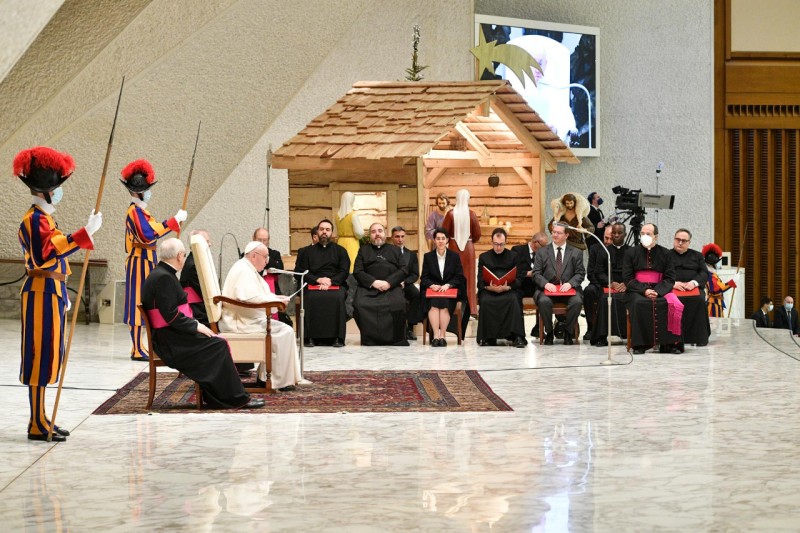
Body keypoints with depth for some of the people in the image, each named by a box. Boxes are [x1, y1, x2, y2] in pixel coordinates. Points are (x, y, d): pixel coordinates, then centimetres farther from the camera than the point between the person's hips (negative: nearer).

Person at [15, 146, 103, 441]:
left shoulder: (44, 218, 16)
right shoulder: (35, 220, -15)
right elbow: (47, 253, -31)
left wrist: (63, 296, 24)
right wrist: (86, 233, -36)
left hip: (51, 293, 10)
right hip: (41, 294, -10)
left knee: (47, 356, 12)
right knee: (40, 356, -7)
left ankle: (41, 419, 19)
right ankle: (38, 425, -2)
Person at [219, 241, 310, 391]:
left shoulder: (247, 269, 19)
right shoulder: (243, 271, -16)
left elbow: (256, 294, 26)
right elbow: (251, 297, -29)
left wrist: (275, 297, 9)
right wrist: (275, 300, -19)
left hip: (242, 319, 12)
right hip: (241, 322, -12)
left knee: (286, 331, 11)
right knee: (284, 332, -15)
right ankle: (280, 381, -8)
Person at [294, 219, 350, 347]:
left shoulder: (340, 251, 20)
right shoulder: (307, 251, 20)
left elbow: (344, 272, 8)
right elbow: (300, 272, 9)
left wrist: (331, 281, -12)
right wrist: (318, 280, -8)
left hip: (336, 284, 0)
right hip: (313, 285, 0)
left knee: (338, 297, -35)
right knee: (310, 298, -34)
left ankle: (337, 338, -32)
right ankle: (310, 337, -32)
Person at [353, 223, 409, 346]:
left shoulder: (394, 250, 22)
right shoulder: (363, 250, 22)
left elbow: (403, 270, 8)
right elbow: (357, 271, 8)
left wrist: (389, 282, -10)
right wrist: (373, 282, -10)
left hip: (391, 287, -1)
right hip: (368, 287, 1)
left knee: (398, 304, -32)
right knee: (359, 304, -30)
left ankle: (396, 341, -18)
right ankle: (369, 340, -21)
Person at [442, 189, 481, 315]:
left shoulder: (451, 213, -9)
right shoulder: (471, 214, -7)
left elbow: (444, 232, -6)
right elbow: (477, 234, -2)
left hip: (454, 247, 0)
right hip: (468, 248, 0)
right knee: (469, 277, 5)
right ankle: (471, 308, 2)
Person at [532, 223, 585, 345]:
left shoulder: (576, 253, 14)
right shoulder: (542, 252, 13)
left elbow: (580, 273, 6)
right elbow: (536, 273, 5)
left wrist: (570, 283, -14)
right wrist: (546, 284, -15)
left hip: (568, 288, 0)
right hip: (548, 288, 0)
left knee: (577, 301, -32)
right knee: (544, 301, -34)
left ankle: (568, 332, -9)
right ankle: (549, 333, -12)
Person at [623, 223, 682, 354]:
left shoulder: (664, 253, 11)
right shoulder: (631, 253, 8)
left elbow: (670, 278, 5)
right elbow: (628, 278, 1)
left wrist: (657, 291, -14)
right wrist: (644, 290, -15)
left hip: (660, 290, 1)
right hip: (637, 290, -1)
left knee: (675, 304, -28)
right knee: (638, 303, -35)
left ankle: (668, 343, -19)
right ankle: (639, 344, -28)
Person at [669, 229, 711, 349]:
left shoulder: (697, 256, 25)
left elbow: (704, 273, 11)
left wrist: (694, 282, -11)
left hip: (693, 288, 2)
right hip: (671, 288, -2)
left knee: (699, 300, -33)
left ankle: (699, 337, -28)